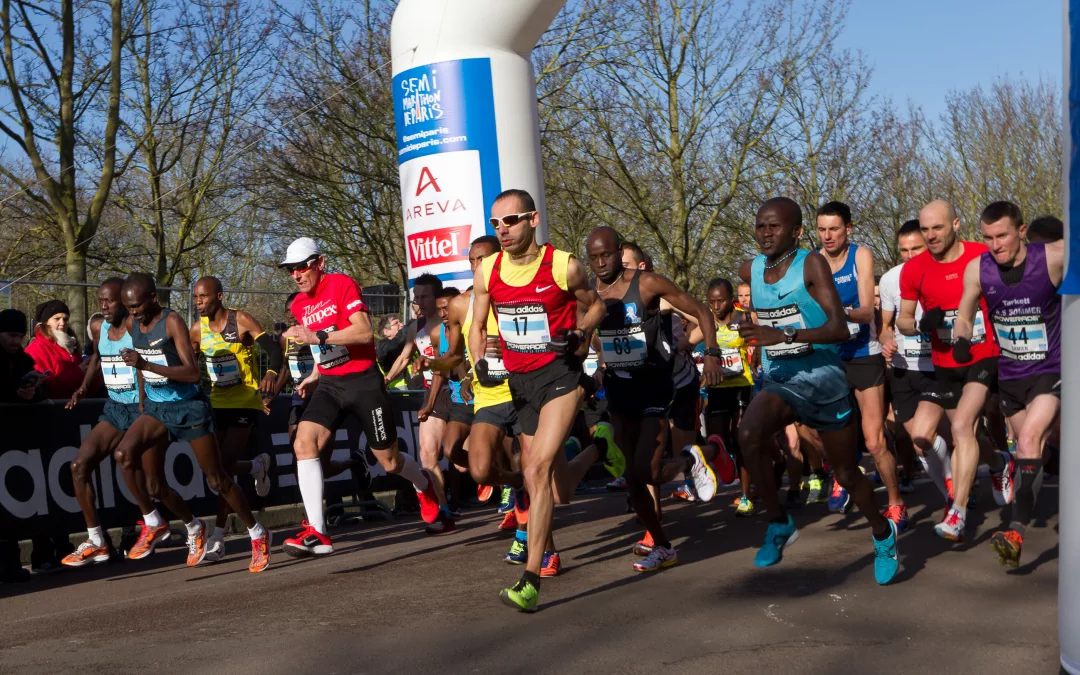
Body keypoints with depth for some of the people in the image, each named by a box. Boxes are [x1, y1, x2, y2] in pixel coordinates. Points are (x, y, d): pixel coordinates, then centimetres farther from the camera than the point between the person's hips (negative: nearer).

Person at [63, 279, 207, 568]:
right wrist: (84, 387, 11)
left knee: (155, 487, -4)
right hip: (115, 409, 7)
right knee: (79, 465, -8)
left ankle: (194, 528, 23)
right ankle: (96, 543, 1)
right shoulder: (98, 329, 5)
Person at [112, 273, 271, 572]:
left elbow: (193, 372, -27)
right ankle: (154, 524, -4)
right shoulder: (131, 323, 2)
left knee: (217, 479, 0)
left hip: (188, 407, -6)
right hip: (156, 407, 6)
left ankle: (257, 534, 18)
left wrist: (146, 365, -34)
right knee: (124, 453, -20)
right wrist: (142, 403, 20)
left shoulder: (172, 322, -18)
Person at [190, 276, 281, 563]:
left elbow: (272, 348, -21)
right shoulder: (198, 330, 3)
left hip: (245, 402, -6)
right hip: (218, 402, 6)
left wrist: (272, 373, -41)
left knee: (225, 467, -13)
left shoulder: (241, 321, -12)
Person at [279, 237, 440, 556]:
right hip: (330, 384, 6)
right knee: (304, 443, -19)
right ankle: (317, 533, -18)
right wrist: (315, 375, 14)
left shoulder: (342, 284, -12)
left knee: (389, 461, 6)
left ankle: (424, 484, 43)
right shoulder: (299, 305, 10)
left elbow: (365, 332, -25)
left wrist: (318, 337, -31)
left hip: (363, 381, -6)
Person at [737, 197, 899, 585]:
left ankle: (883, 535, 39)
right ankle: (779, 524, -11)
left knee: (846, 474, 9)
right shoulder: (749, 271, 3)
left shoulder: (812, 264, -13)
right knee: (748, 435, -29)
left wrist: (785, 335, -34)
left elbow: (840, 329, -23)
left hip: (822, 376, -3)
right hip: (778, 380, 3)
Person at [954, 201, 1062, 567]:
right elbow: (964, 318, 3)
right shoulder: (977, 269, -9)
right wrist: (961, 342, -17)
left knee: (1029, 440, -22)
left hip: (1050, 372, -4)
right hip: (1009, 375, 4)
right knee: (1030, 447, 17)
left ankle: (1016, 532, -25)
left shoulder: (1053, 257, -18)